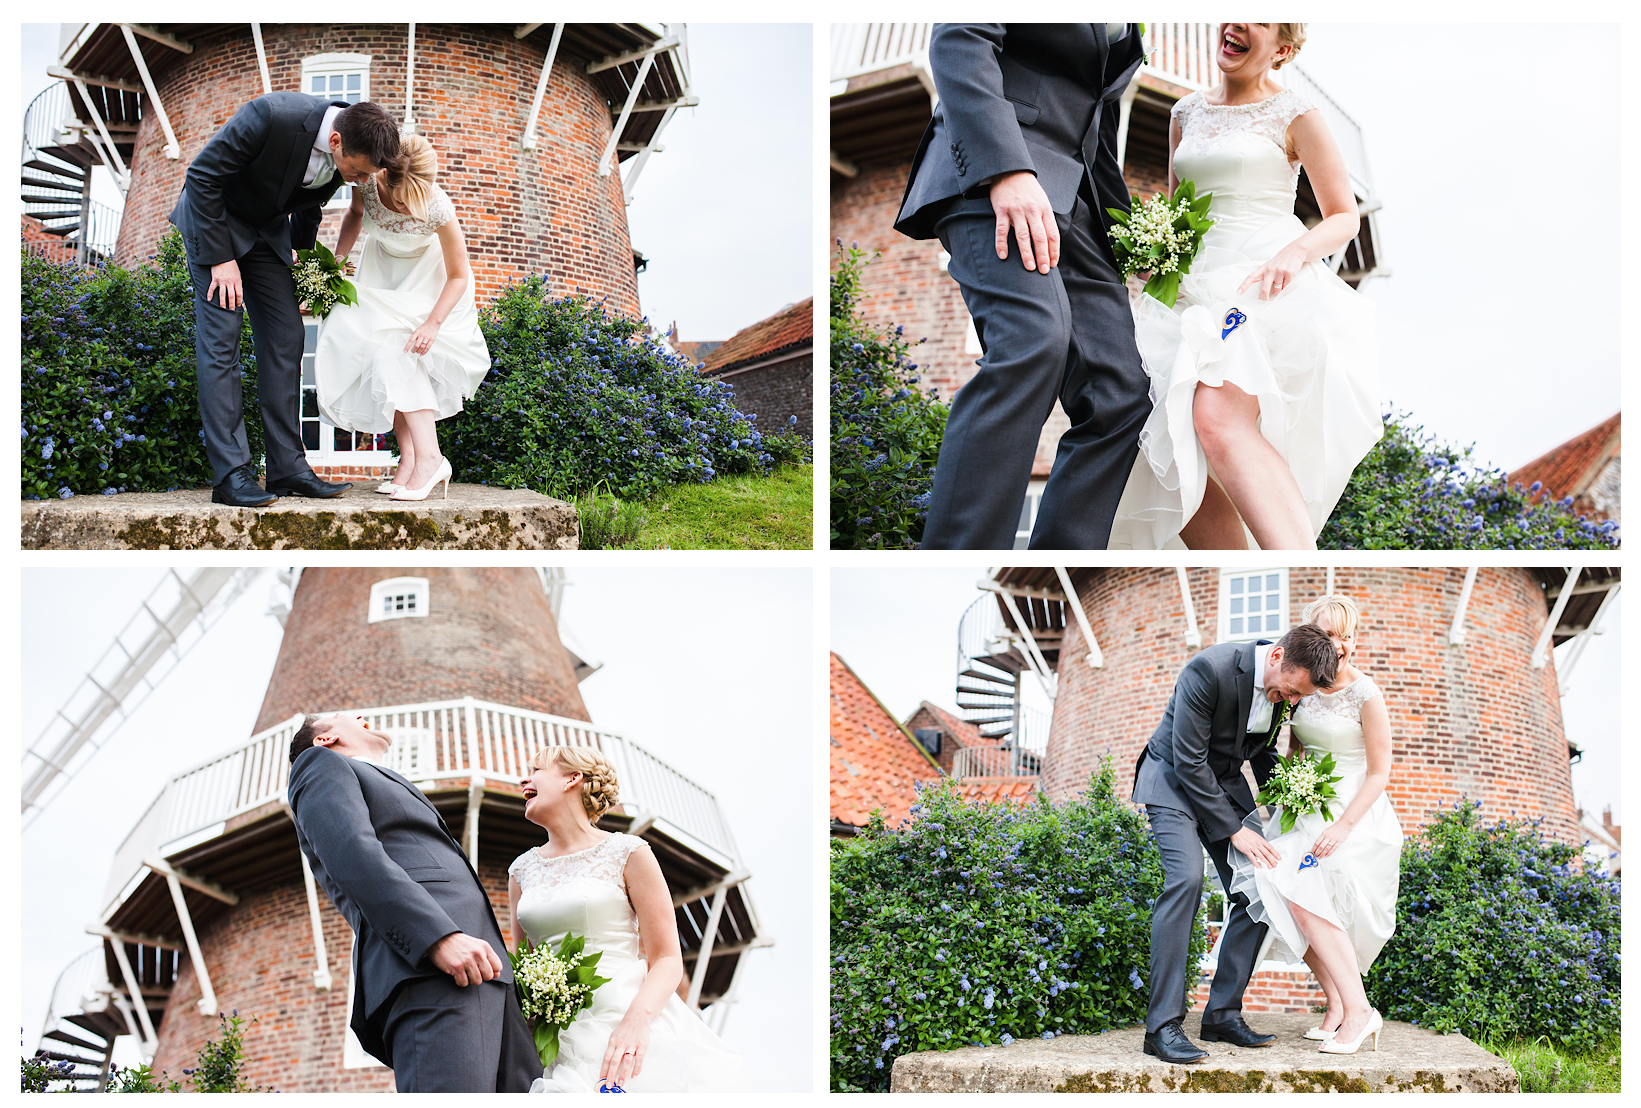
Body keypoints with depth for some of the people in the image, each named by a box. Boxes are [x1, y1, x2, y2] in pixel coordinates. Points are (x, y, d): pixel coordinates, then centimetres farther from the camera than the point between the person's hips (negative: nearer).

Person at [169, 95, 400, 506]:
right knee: (220, 337, -12)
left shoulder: (351, 153, -15)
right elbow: (202, 176, -25)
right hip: (212, 218, -6)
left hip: (268, 230, 6)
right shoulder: (271, 116, -35)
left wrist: (304, 257, 16)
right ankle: (229, 474, -15)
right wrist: (221, 258, -23)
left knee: (285, 339, -1)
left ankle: (288, 467, 1)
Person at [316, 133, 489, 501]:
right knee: (380, 351, -9)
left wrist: (433, 323, -32)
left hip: (428, 275, -4)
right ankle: (409, 457, -10)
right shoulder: (367, 180, -28)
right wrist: (336, 262, -13)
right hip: (384, 266, 4)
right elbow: (354, 215, -1)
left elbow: (458, 275, -22)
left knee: (401, 350, -21)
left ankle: (428, 455, -25)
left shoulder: (438, 209, -36)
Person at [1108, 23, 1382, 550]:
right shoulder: (1187, 113, 19)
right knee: (1165, 457, -11)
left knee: (1218, 417, -34)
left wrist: (1296, 253, -14)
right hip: (1195, 286, 6)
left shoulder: (1294, 113, 4)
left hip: (1265, 287, -6)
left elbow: (1344, 217, 7)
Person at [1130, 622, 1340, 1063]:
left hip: (1224, 783, 7)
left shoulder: (1283, 684, -7)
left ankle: (1223, 1014, 6)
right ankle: (1163, 1025, -25)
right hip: (1174, 778, -7)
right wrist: (1234, 831, -23)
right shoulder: (1210, 669, -30)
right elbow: (1188, 762, -26)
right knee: (1186, 876, -26)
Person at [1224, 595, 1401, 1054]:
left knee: (1306, 899, -24)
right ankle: (1337, 1005, 0)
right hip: (1309, 809, 6)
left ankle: (1358, 1010, -18)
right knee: (1289, 901, -12)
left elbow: (1378, 773, -11)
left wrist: (1343, 826, -20)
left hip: (1356, 812, -6)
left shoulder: (1365, 694, -13)